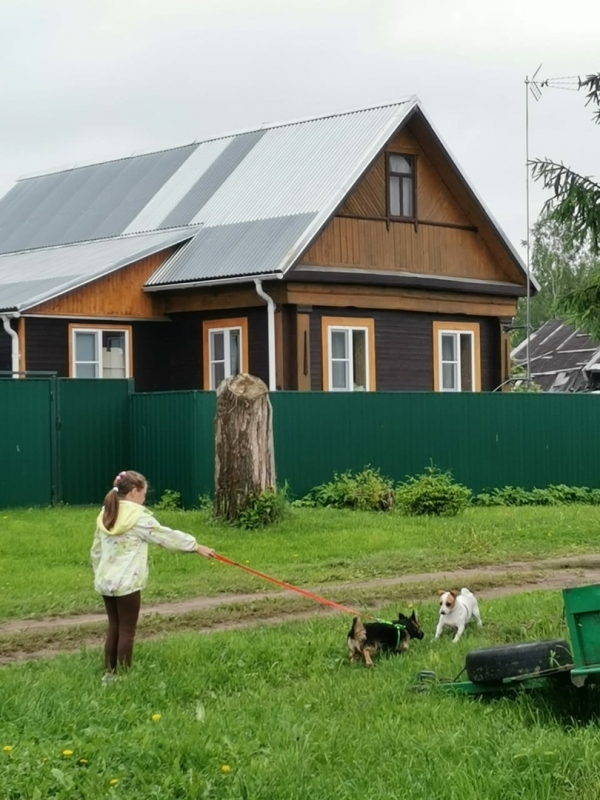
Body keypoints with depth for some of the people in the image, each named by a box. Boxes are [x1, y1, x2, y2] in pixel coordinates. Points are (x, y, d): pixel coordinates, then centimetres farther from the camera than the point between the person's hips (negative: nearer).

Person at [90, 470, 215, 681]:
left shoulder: (106, 515, 10)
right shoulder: (138, 516, -12)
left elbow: (96, 551, 16)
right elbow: (167, 536, -7)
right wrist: (196, 546, 1)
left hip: (106, 582, 8)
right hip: (126, 584, -8)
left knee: (114, 629, 15)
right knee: (127, 631, 1)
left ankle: (109, 673, 19)